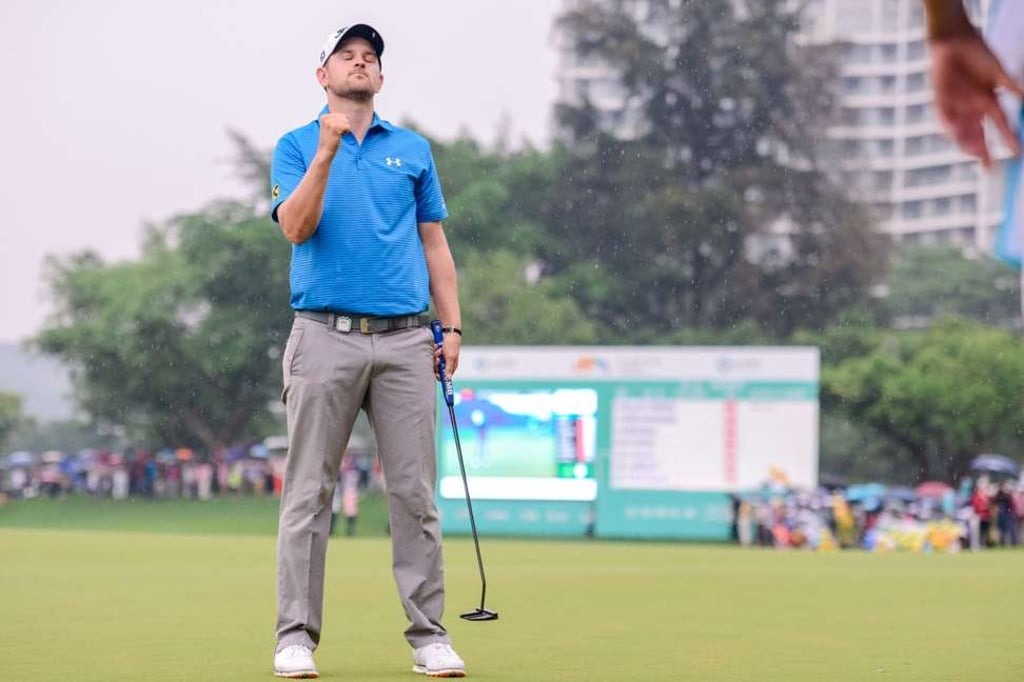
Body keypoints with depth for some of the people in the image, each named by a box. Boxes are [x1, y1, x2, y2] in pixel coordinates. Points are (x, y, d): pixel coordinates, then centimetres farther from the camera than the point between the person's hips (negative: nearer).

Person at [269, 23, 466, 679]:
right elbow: (296, 227, -9)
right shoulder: (297, 146, 8)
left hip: (405, 340, 2)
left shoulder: (414, 150, 15)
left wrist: (452, 328, 6)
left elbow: (434, 244, 16)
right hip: (326, 335, -2)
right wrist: (327, 151, -20)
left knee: (415, 494, 1)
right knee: (309, 492, -1)